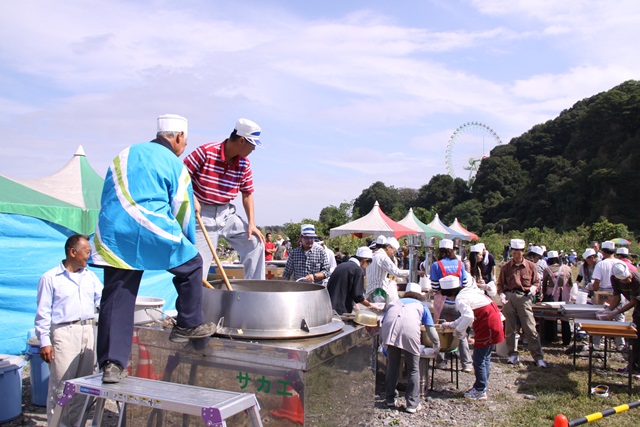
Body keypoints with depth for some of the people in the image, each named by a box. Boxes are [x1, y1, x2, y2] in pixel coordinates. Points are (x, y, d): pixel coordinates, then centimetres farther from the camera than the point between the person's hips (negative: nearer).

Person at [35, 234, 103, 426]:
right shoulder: (50, 278, -2)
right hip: (64, 333, -5)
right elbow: (43, 313, -4)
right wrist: (44, 341, -9)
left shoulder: (90, 276, 14)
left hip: (88, 332, 5)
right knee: (60, 385, -3)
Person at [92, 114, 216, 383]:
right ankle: (189, 325, 25)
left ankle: (111, 363, 8)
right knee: (190, 265, 19)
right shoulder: (175, 164, 5)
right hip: (153, 231, -5)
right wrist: (188, 244, 22)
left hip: (112, 234, 5)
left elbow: (106, 198, 23)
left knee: (115, 299, 8)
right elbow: (183, 210, 9)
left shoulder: (124, 155, 20)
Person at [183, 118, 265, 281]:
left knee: (255, 242, -3)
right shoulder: (206, 152, -16)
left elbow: (247, 194, 7)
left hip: (226, 214, 5)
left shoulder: (244, 164, 0)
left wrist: (252, 224, -1)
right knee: (198, 264, -6)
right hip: (202, 215, -5)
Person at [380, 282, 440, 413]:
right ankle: (412, 404, 14)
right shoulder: (421, 306, 31)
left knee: (392, 367, 17)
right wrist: (437, 346, 42)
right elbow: (431, 330, 26)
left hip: (389, 329, 2)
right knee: (413, 369, 11)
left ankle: (390, 399, 25)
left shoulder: (395, 302, 36)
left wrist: (383, 341, 44)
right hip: (409, 330, -2)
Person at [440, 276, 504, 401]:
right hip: (493, 321, 10)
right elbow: (467, 316, 23)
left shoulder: (460, 299, -15)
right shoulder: (468, 292, 16)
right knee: (485, 358, 18)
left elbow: (468, 317, -30)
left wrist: (458, 330, -15)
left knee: (479, 360, 0)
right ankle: (482, 386, 27)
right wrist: (451, 324, 24)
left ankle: (480, 391, 8)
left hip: (487, 326, -10)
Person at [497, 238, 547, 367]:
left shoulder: (531, 266, 7)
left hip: (524, 298, -2)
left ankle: (539, 357, -1)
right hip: (508, 297, 2)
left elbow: (536, 282, 11)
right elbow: (500, 283, 11)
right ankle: (513, 355, 19)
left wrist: (534, 288, -11)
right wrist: (501, 294, -8)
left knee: (530, 329, -6)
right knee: (509, 328, 7)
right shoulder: (505, 267, 9)